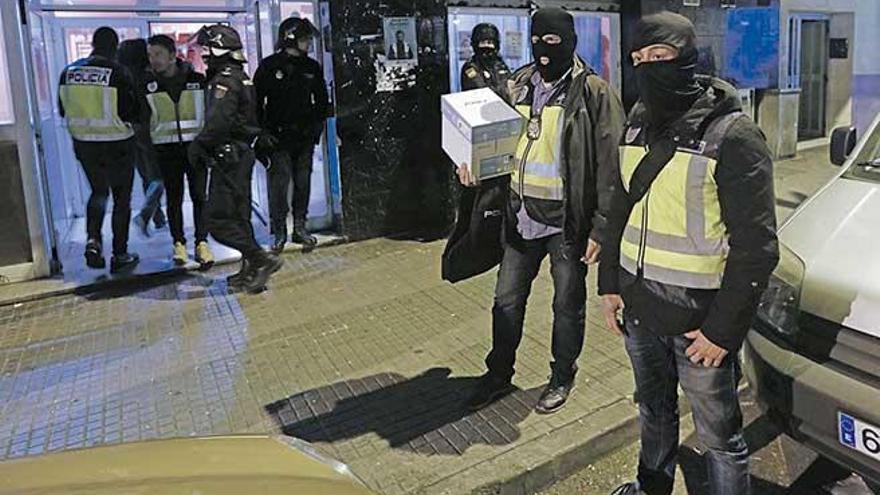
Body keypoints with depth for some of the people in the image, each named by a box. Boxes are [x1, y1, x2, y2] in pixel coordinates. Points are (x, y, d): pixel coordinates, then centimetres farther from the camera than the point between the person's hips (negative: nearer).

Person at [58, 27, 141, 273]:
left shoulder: (69, 72, 0)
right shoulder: (118, 73, -17)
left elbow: (63, 110, 8)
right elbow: (131, 113, -17)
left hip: (84, 144, 5)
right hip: (117, 145, -4)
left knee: (98, 192, 25)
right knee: (121, 199, 9)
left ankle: (93, 239, 6)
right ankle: (120, 255, 15)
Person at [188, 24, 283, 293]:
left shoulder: (224, 80, -15)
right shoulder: (242, 77, 15)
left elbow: (217, 123, -25)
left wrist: (197, 147, -11)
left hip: (228, 157, -10)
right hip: (242, 153, 10)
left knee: (218, 220, -6)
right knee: (239, 215, 14)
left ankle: (262, 260, -8)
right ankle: (250, 271, 20)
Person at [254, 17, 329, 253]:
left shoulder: (312, 67, 10)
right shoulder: (269, 65, -3)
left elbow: (321, 100, 19)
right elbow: (256, 100, -1)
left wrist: (317, 125, 9)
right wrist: (263, 130, -6)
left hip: (305, 136, 4)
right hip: (277, 136, -4)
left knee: (303, 182, 6)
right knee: (279, 182, -7)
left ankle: (300, 228, 16)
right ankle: (279, 231, 2)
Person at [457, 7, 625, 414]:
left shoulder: (594, 93, -10)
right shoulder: (518, 86, 6)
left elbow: (610, 165, -11)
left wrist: (601, 227, -15)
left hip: (568, 219, -4)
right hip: (521, 213, 5)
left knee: (568, 305, 13)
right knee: (507, 300, 15)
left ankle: (562, 377, 35)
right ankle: (499, 375, 34)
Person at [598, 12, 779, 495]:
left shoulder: (732, 136, -16)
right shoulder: (639, 124, 6)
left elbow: (756, 246, -16)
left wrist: (723, 329, -16)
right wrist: (610, 283, 10)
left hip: (699, 315, -6)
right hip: (639, 307, 7)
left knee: (719, 435, 8)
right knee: (654, 410, 25)